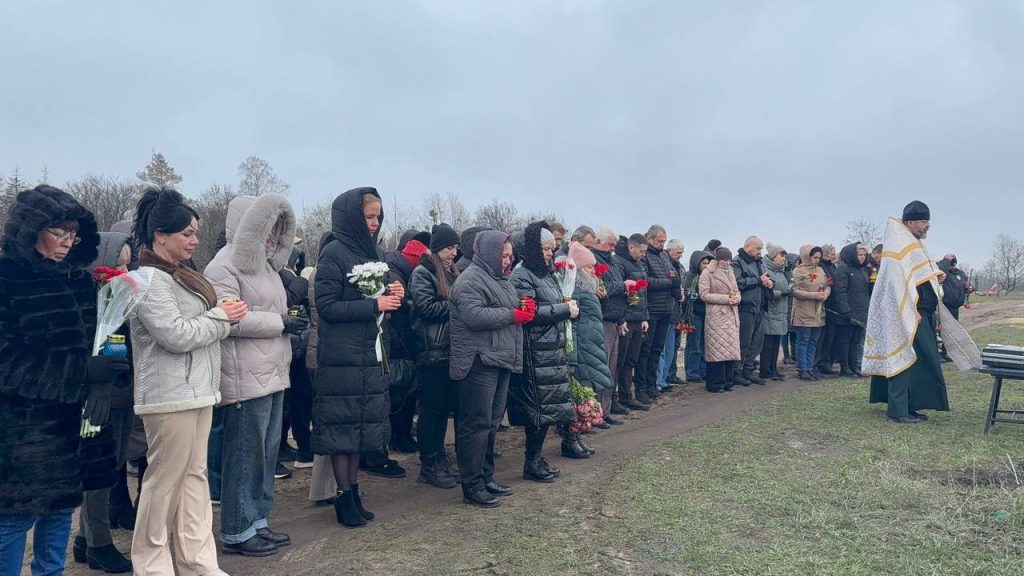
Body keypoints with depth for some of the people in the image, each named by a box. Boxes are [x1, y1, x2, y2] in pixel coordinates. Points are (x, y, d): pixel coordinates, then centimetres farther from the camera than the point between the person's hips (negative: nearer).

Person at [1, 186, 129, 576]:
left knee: (62, 507, 15)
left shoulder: (79, 278, 6)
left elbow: (95, 339, 15)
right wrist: (82, 372, -24)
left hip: (70, 418, 6)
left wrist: (104, 370, -6)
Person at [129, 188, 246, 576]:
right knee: (164, 480, 0)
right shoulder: (150, 280, -13)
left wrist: (224, 317, 3)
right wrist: (221, 317, -9)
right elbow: (177, 335, -20)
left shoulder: (181, 275, 16)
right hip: (170, 396, -9)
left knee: (194, 476, 11)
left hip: (197, 391, 9)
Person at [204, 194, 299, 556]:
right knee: (244, 453, -1)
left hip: (273, 374, 9)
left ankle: (257, 521, 24)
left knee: (267, 451, 13)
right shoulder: (225, 267, -11)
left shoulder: (263, 263, 18)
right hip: (246, 377, -9)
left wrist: (290, 320, 6)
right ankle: (236, 532, 10)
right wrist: (280, 323, -17)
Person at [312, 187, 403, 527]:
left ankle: (353, 492, 23)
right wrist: (374, 304, -19)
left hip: (372, 356, 7)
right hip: (343, 357, -7)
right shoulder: (334, 254, -9)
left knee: (362, 426, 12)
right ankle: (344, 498, 13)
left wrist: (396, 295, -3)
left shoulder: (375, 253, 12)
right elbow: (326, 306, -15)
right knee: (342, 428, 1)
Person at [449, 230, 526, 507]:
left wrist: (526, 308, 7)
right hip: (479, 362, -10)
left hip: (500, 360, 10)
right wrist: (513, 315, -17)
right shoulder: (470, 279, -10)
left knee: (492, 422, 15)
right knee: (477, 424, -6)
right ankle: (472, 486, 1)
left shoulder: (500, 279, 21)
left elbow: (511, 312, 30)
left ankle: (486, 477, 25)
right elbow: (474, 315, -24)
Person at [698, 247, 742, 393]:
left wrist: (736, 298, -3)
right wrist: (726, 299, -15)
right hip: (715, 316, -7)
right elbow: (704, 294, -11)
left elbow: (737, 291, 22)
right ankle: (715, 384, 0)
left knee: (731, 350, 4)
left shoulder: (730, 272, 18)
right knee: (717, 351, -7)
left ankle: (727, 382, 13)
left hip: (732, 316, 7)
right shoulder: (707, 273, -3)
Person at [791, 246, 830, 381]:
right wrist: (814, 295, -18)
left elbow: (827, 286, 16)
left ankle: (810, 368, 17)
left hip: (818, 313, 6)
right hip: (803, 313, -6)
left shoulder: (820, 270, 12)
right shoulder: (798, 271, -8)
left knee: (813, 342, 10)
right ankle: (802, 370, 5)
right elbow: (795, 291, -14)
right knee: (803, 341, -1)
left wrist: (825, 294, -7)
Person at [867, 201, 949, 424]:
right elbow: (897, 281, -21)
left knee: (915, 361, 12)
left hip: (920, 314, 10)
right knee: (904, 360, -8)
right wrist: (913, 312, -23)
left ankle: (907, 406, 17)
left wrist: (935, 275, 7)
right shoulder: (899, 246, -14)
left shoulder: (913, 244, 17)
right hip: (907, 315, -10)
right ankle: (898, 410, -4)